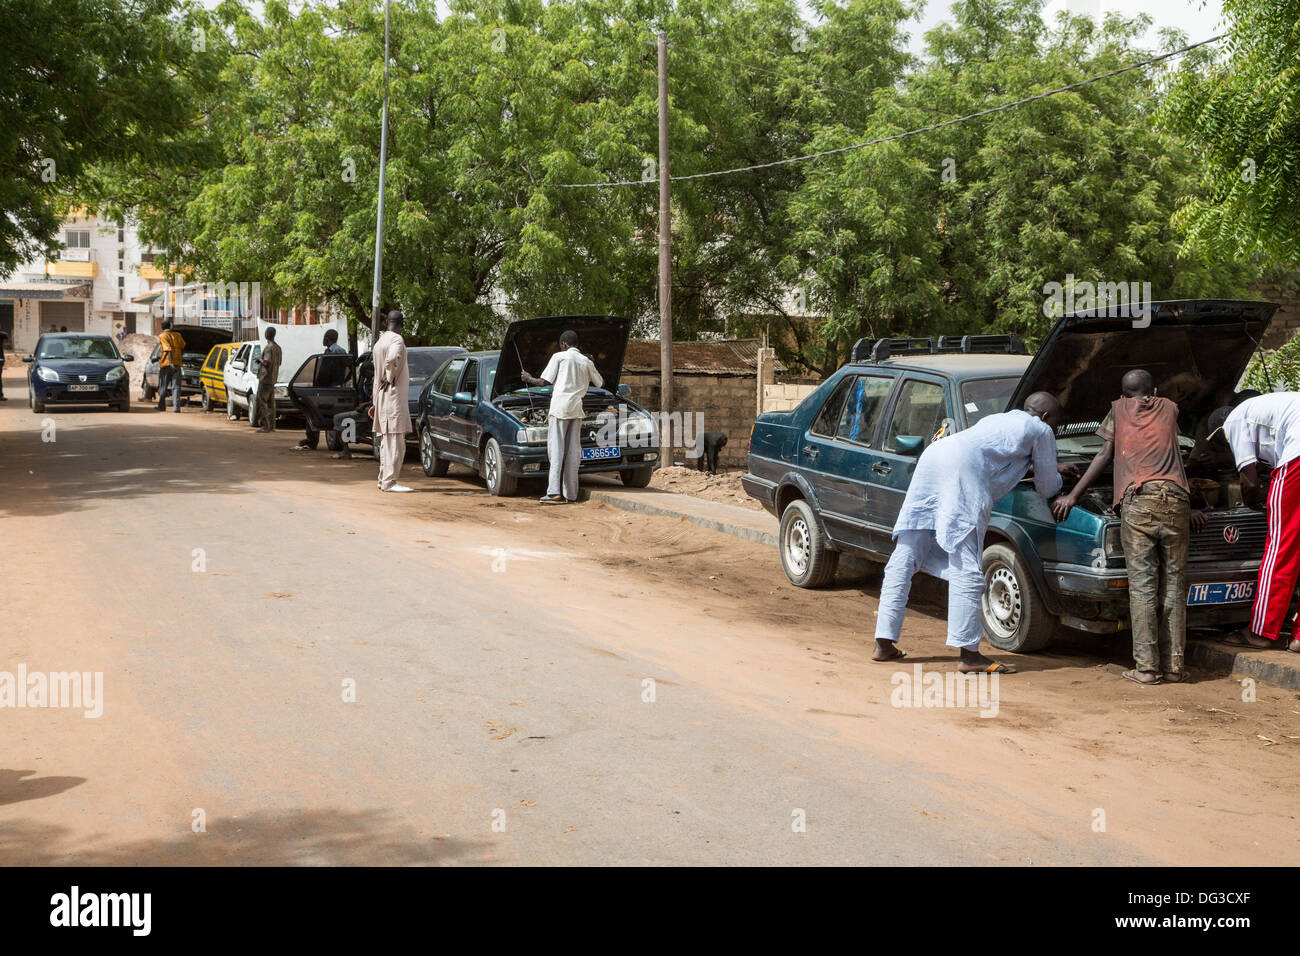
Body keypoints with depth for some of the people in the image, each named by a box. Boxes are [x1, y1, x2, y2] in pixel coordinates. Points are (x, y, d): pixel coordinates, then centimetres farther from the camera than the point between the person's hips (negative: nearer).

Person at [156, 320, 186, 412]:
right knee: (176, 387, 1)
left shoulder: (162, 336, -5)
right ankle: (176, 407, -10)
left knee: (163, 387, 10)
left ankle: (161, 406, 18)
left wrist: (171, 363, -23)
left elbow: (168, 350, -17)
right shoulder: (177, 335, 8)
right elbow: (183, 348, 11)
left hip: (165, 363, -3)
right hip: (177, 364, 3)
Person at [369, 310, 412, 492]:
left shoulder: (380, 342, 18)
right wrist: (390, 379, -17)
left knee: (387, 441, 14)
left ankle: (384, 479, 19)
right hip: (393, 396, -10)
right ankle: (389, 482, -11)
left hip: (382, 396, 10)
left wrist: (374, 402, 25)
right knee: (395, 442, -9)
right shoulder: (396, 340, -11)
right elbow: (391, 359, -33)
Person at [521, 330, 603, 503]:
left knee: (556, 449, -6)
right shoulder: (587, 362, 16)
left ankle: (554, 492, -15)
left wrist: (528, 378, 18)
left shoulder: (559, 357, 2)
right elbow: (600, 383, 28)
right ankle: (570, 494, 4)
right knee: (573, 451, 6)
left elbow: (545, 381, 0)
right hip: (577, 409, 4)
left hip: (560, 406, -4)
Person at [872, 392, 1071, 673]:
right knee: (965, 566, -7)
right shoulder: (1041, 431, 18)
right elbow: (1047, 488, 22)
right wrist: (1057, 476, 45)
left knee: (904, 556, 8)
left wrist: (1054, 468, 59)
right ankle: (968, 654, -7)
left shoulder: (999, 419, 39)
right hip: (964, 469, -8)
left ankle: (884, 644, 10)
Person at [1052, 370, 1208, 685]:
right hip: (1176, 500, 2)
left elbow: (1106, 455, 17)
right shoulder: (1169, 408, 26)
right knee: (1173, 584, 6)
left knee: (1142, 585, -2)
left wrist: (1072, 496, 21)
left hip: (1137, 501, -2)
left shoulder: (1119, 409, 21)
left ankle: (1147, 667, -5)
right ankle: (1173, 666, 6)